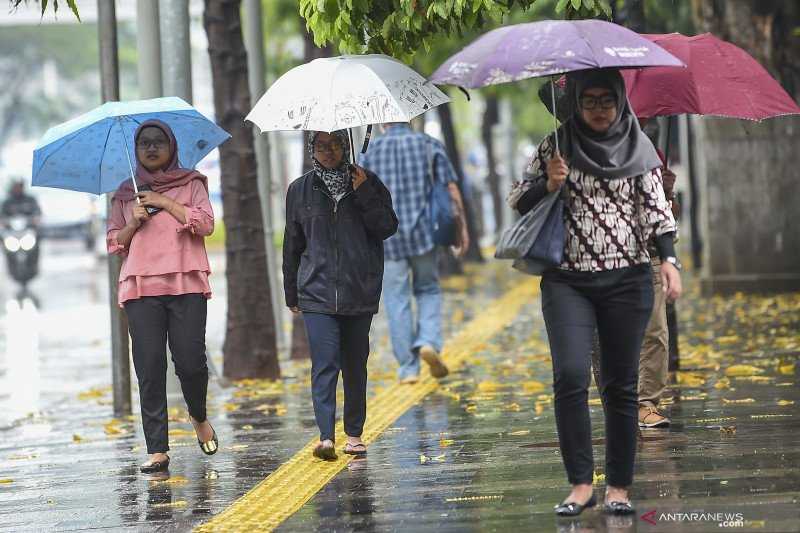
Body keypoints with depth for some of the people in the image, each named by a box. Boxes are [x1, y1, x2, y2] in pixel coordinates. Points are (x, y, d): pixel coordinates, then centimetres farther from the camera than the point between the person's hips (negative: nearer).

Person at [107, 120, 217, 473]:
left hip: (186, 284, -2)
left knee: (191, 361, -10)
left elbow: (206, 223, -2)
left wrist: (164, 203, -5)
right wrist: (133, 223, -2)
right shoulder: (126, 194, 18)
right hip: (140, 286, 2)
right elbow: (113, 242, 17)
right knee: (149, 367, -6)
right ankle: (157, 450, -6)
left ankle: (199, 417, 22)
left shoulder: (191, 184, 12)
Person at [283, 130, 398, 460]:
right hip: (317, 293, -1)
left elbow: (388, 228, -3)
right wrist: (292, 294, 15)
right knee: (325, 362, -13)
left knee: (355, 365, 7)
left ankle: (354, 434, 18)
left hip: (360, 293, 1)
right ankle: (326, 436, -20)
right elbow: (292, 246, 14)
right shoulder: (300, 191, 8)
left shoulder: (367, 183, 6)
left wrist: (364, 194, -14)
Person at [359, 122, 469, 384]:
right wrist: (462, 228, 5)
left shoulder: (372, 151, 2)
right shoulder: (430, 145, 3)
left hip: (387, 236, 0)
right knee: (428, 290, 17)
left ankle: (408, 368, 5)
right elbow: (452, 190, -1)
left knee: (397, 301, 5)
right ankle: (428, 341, -6)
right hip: (423, 232, 0)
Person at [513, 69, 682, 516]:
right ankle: (581, 484, -11)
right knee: (571, 376, -15)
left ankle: (619, 487, 8)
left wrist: (668, 258, -10)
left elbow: (656, 207, 3)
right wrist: (550, 185, -10)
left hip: (627, 280, 0)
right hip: (567, 281, 0)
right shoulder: (555, 146, 5)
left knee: (621, 385, 2)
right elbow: (523, 204, 10)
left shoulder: (639, 147, 5)